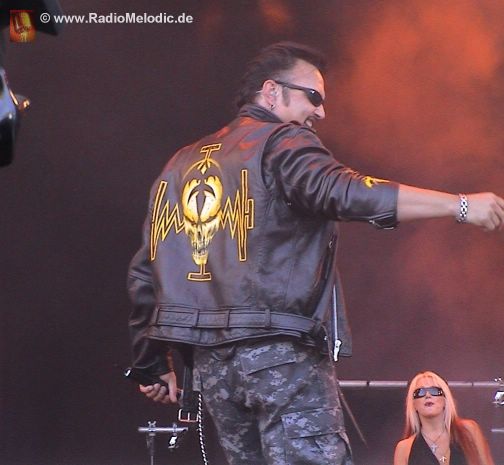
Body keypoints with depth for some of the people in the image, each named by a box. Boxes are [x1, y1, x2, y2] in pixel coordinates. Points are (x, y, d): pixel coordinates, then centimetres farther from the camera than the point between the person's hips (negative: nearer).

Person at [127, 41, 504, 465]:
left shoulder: (183, 164, 20)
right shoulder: (282, 143, -2)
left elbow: (145, 273, 19)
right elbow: (342, 193, -22)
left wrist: (153, 364, 25)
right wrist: (461, 206, -23)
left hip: (210, 359, 8)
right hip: (281, 352, -8)